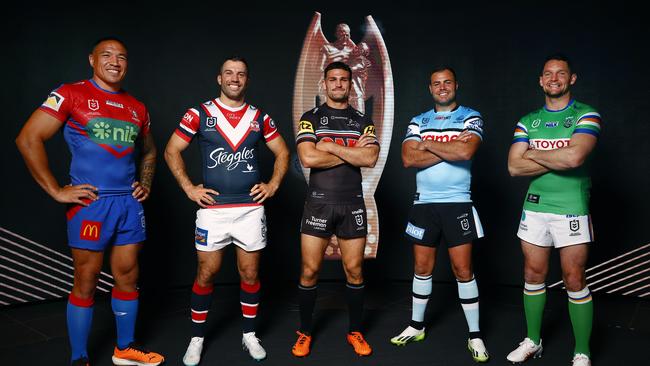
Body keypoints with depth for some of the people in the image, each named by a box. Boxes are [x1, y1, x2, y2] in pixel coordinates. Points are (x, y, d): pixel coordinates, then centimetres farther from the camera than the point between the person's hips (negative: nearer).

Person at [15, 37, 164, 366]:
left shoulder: (137, 108, 13)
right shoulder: (71, 94, -3)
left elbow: (149, 152, 28)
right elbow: (28, 139, -9)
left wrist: (146, 184, 13)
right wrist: (57, 191, -12)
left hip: (129, 203, 5)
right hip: (90, 203, -5)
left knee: (128, 276, 12)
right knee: (86, 282, 4)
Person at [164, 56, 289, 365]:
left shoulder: (260, 117, 6)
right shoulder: (199, 114, -1)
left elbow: (282, 153, 15)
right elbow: (171, 151, 3)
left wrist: (273, 185, 4)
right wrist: (188, 188, -4)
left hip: (251, 208, 2)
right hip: (212, 209, -2)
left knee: (250, 274, 9)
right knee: (206, 274, 5)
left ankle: (249, 335, 26)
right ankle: (196, 339, 22)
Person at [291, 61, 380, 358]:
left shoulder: (362, 121, 9)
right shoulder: (310, 118, 3)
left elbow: (370, 158, -8)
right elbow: (308, 158, -14)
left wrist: (331, 146, -12)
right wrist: (352, 152, -9)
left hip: (352, 204, 2)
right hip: (319, 203, -2)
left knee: (354, 271, 7)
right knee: (310, 271, 2)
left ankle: (355, 332, 24)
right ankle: (304, 333, 20)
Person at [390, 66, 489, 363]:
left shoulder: (471, 117, 0)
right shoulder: (418, 121, 9)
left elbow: (465, 152, -19)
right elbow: (408, 159, -6)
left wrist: (428, 144, -8)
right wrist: (449, 149, -12)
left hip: (458, 204, -3)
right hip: (424, 203, 3)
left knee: (462, 269, 0)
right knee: (422, 267, 11)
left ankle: (475, 335, 14)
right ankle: (416, 326, 26)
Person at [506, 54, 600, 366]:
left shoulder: (586, 115, -4)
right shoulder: (527, 121, 8)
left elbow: (575, 157, -22)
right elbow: (514, 167, -3)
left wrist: (533, 153, -8)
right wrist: (559, 160, -11)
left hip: (572, 210, -4)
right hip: (534, 207, 4)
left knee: (574, 281, 3)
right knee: (533, 275, 11)